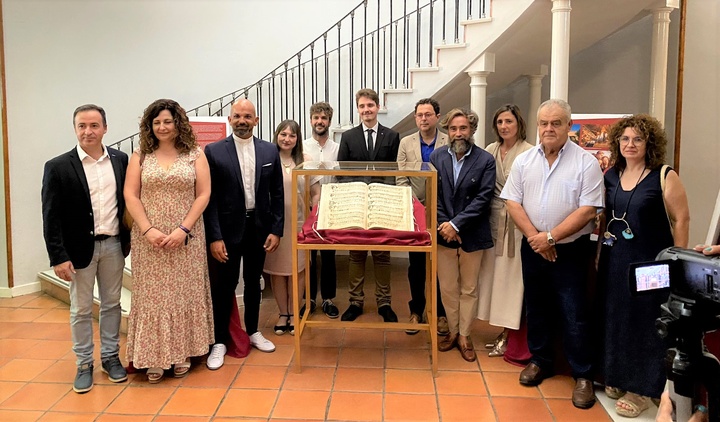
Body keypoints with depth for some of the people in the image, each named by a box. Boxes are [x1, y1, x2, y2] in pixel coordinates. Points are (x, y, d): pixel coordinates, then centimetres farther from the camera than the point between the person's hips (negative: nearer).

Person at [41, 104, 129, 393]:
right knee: (81, 309, 9)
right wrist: (58, 256, -13)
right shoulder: (58, 167, -7)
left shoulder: (120, 160, 2)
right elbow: (51, 216, -9)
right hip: (81, 248, -2)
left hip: (114, 245, 3)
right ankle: (84, 364, 23)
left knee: (111, 303, 14)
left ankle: (110, 356, 28)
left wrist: (129, 238, 5)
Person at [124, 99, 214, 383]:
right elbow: (130, 196, 1)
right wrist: (148, 230, -12)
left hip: (186, 238, -1)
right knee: (151, 295, 5)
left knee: (184, 293, 6)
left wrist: (183, 229, -12)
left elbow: (203, 195, -3)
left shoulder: (195, 155, 3)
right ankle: (154, 357, 15)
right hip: (148, 239, 1)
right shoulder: (140, 156, 6)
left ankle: (182, 353, 19)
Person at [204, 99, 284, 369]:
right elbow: (209, 198, -8)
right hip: (227, 230, -3)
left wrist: (276, 230, -1)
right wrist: (214, 237, -13)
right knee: (223, 286, 5)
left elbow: (277, 193, 4)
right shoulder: (214, 151, -6)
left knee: (253, 282, 16)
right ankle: (220, 341, 18)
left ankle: (253, 331, 33)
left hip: (259, 228, 3)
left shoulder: (270, 151, 2)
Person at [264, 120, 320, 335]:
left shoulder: (306, 160, 3)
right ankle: (282, 314, 22)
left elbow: (315, 194, 6)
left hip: (299, 222, 1)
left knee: (296, 269, 7)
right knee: (276, 269, 7)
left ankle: (293, 314, 22)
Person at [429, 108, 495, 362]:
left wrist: (456, 224, -15)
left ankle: (464, 335, 24)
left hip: (472, 235, -2)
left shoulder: (485, 160, -6)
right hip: (444, 233, 2)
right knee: (447, 287, 10)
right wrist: (444, 225, -10)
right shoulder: (437, 157, 1)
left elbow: (483, 198, -11)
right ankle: (452, 331, 27)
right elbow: (433, 195, 0)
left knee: (469, 289, 10)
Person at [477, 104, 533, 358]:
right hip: (494, 218, 6)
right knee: (492, 273, 10)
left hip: (516, 220, -6)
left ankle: (509, 337, 15)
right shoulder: (490, 151, 7)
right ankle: (504, 331, 24)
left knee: (510, 275, 1)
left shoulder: (529, 153, -9)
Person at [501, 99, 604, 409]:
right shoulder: (524, 160, 4)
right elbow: (512, 202, 0)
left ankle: (583, 375, 16)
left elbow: (588, 209, -14)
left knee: (574, 314, 1)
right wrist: (534, 236, -11)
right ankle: (540, 361, 32)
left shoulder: (585, 162, -8)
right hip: (532, 247, 4)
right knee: (536, 307, 15)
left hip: (570, 250, -4)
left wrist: (550, 237, -17)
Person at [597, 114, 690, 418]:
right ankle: (617, 377, 31)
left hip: (650, 262, -5)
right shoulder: (610, 175, 5)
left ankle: (641, 388, 19)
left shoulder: (665, 177, -10)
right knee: (615, 318, 13)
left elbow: (681, 220, -8)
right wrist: (599, 248, 9)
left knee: (644, 321, 5)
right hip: (614, 260, 5)